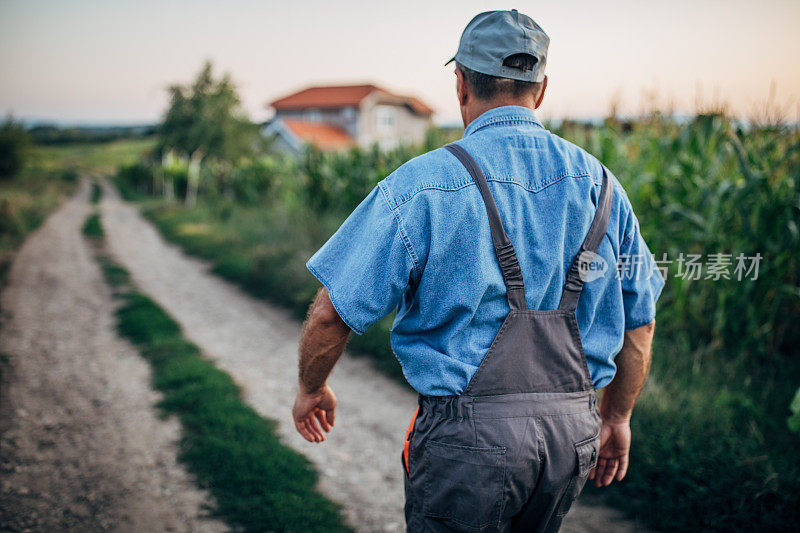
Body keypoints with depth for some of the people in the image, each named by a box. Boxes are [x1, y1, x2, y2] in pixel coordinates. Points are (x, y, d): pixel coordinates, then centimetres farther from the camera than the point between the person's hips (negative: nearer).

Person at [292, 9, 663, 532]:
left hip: (470, 432, -5)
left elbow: (333, 312, -9)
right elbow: (639, 322, 11)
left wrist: (312, 389, 10)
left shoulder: (423, 185, -11)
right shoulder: (601, 186, 4)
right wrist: (617, 417, 25)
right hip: (573, 429, 5)